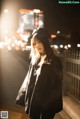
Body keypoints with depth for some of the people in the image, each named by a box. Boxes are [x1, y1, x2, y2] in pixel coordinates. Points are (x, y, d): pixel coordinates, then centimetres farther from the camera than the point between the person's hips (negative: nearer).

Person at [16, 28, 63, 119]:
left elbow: (56, 86, -15)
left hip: (46, 104, -5)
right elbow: (28, 80, 11)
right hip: (33, 102, 5)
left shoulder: (54, 61, -14)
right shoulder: (34, 60, 5)